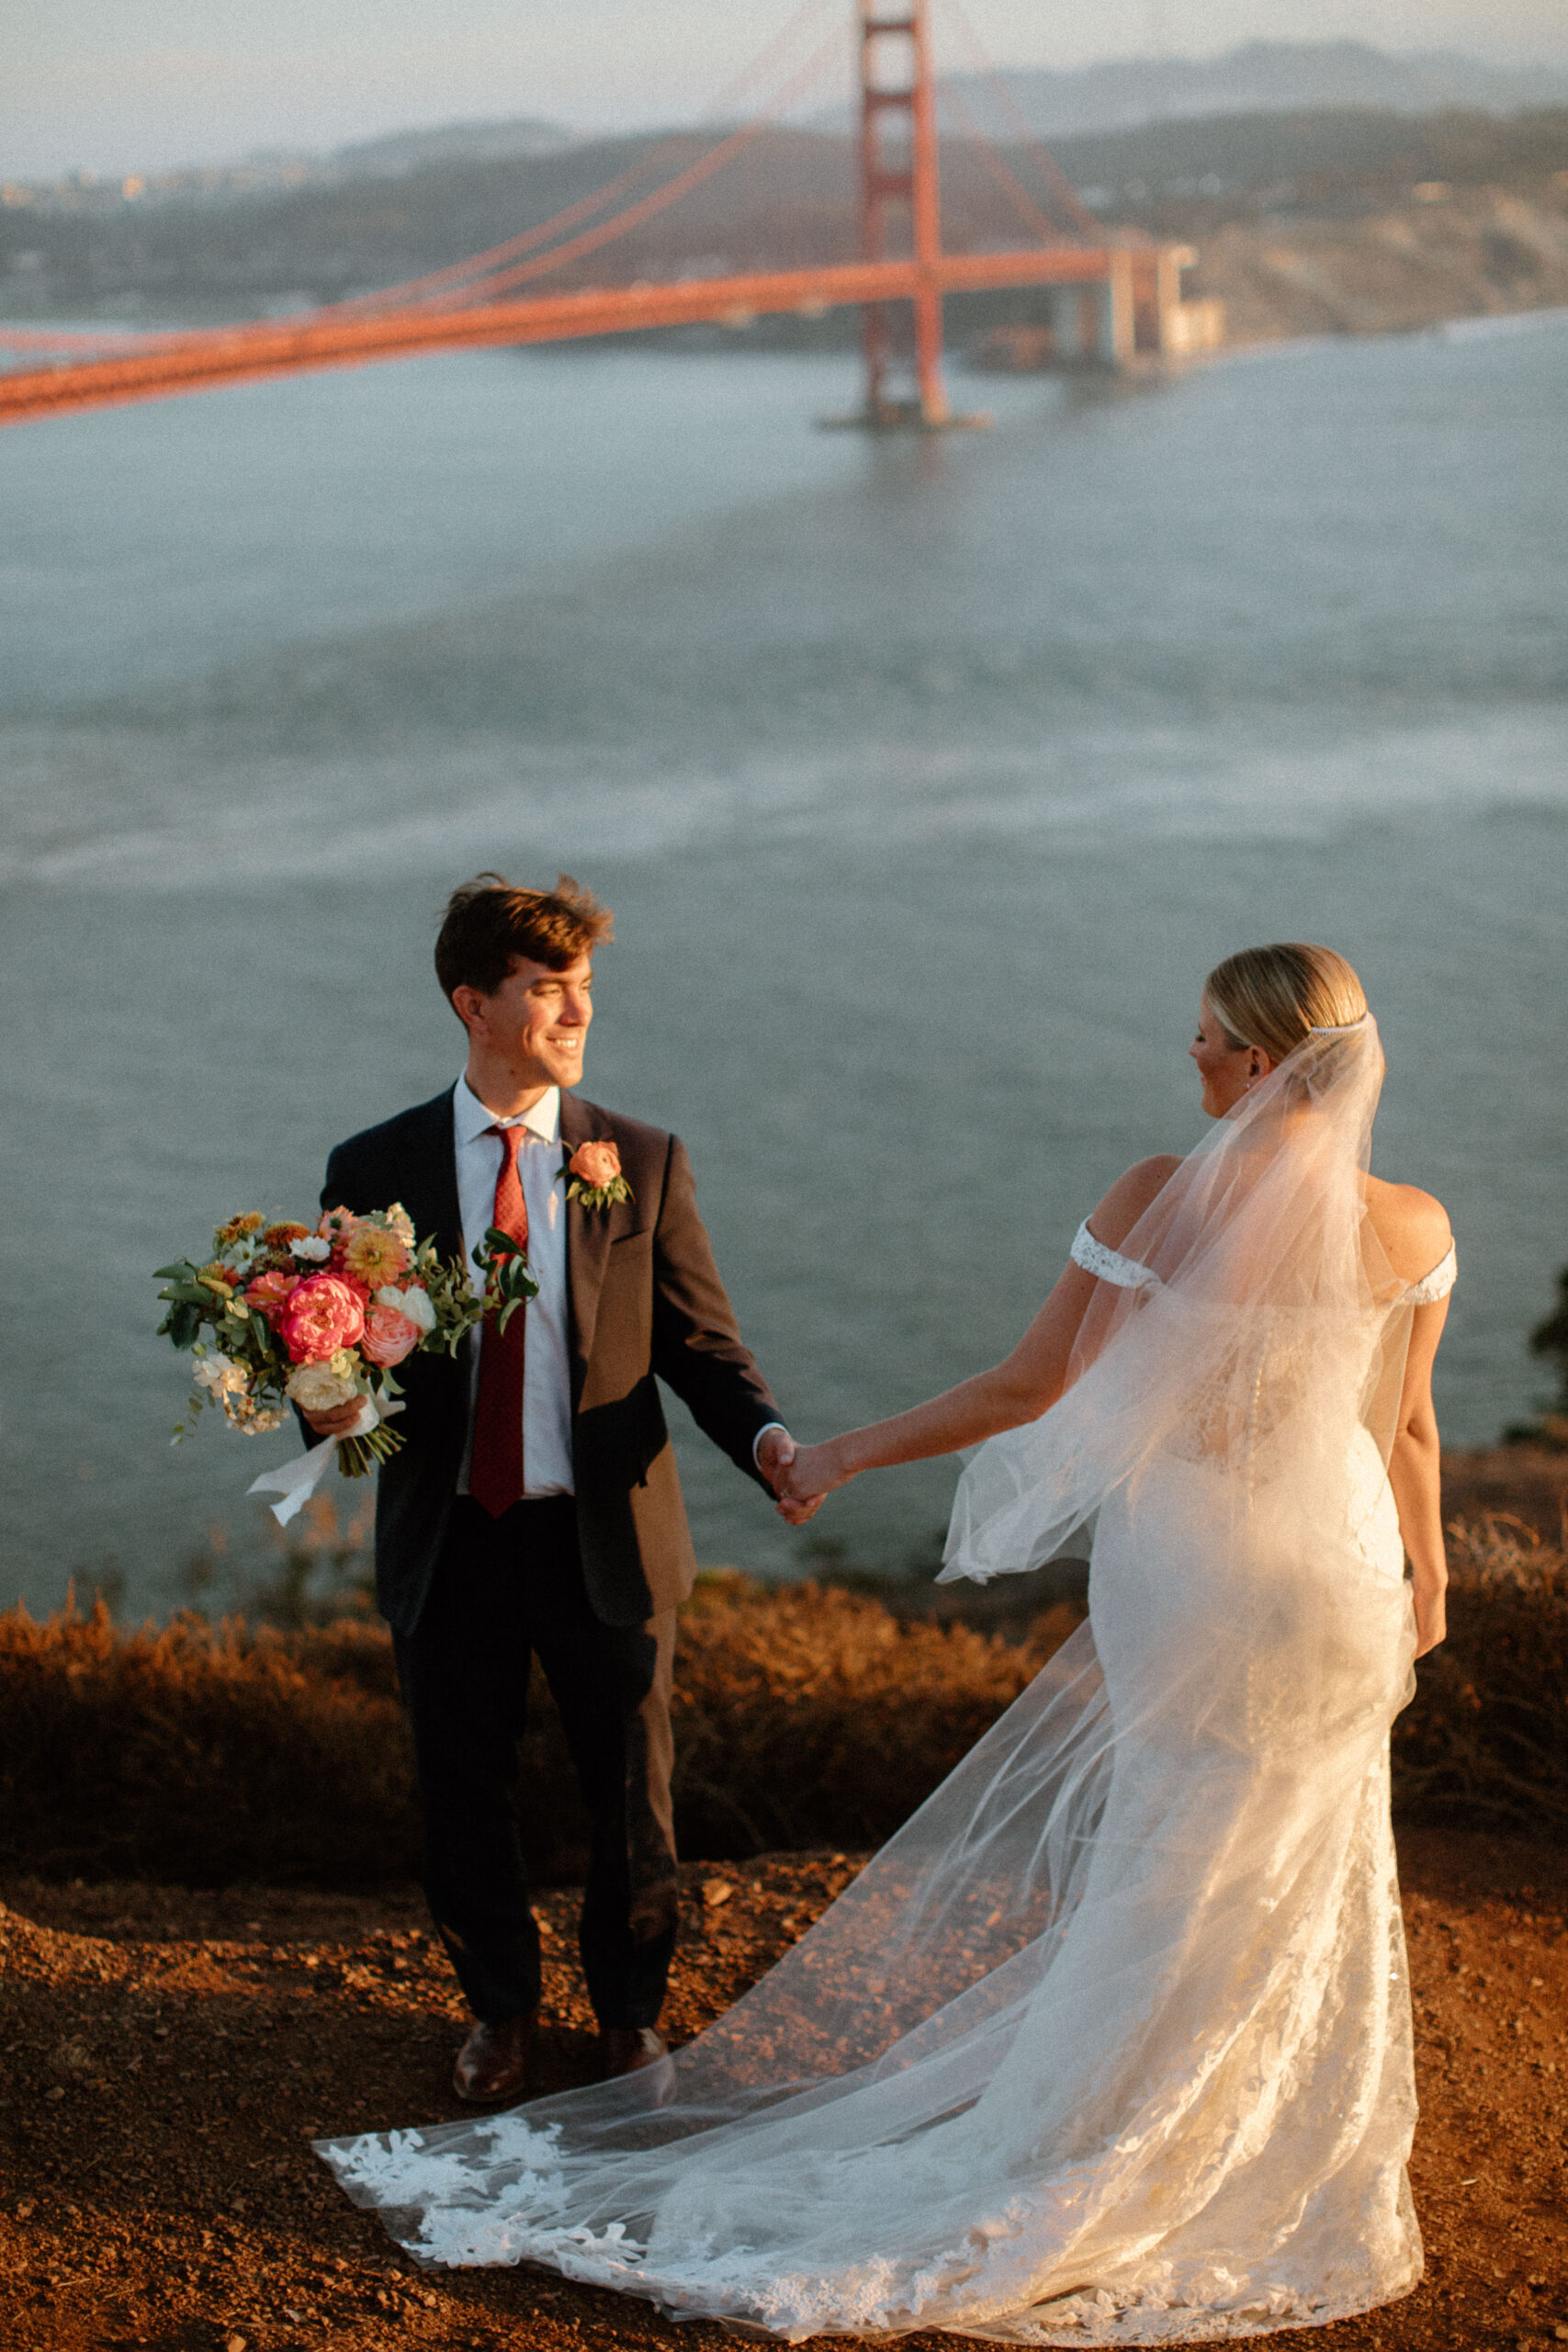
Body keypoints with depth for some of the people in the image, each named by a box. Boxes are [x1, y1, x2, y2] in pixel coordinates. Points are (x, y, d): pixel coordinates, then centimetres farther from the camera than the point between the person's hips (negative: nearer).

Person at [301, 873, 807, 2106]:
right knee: (465, 1804, 15)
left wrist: (766, 1437, -21)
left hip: (605, 1540, 0)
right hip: (452, 1542, 0)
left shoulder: (642, 1163, -2)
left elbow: (701, 1343, -2)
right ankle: (501, 2009, 41)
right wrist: (330, 1402, -23)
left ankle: (632, 2014, 37)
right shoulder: (377, 1170, -3)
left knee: (634, 1805, 12)